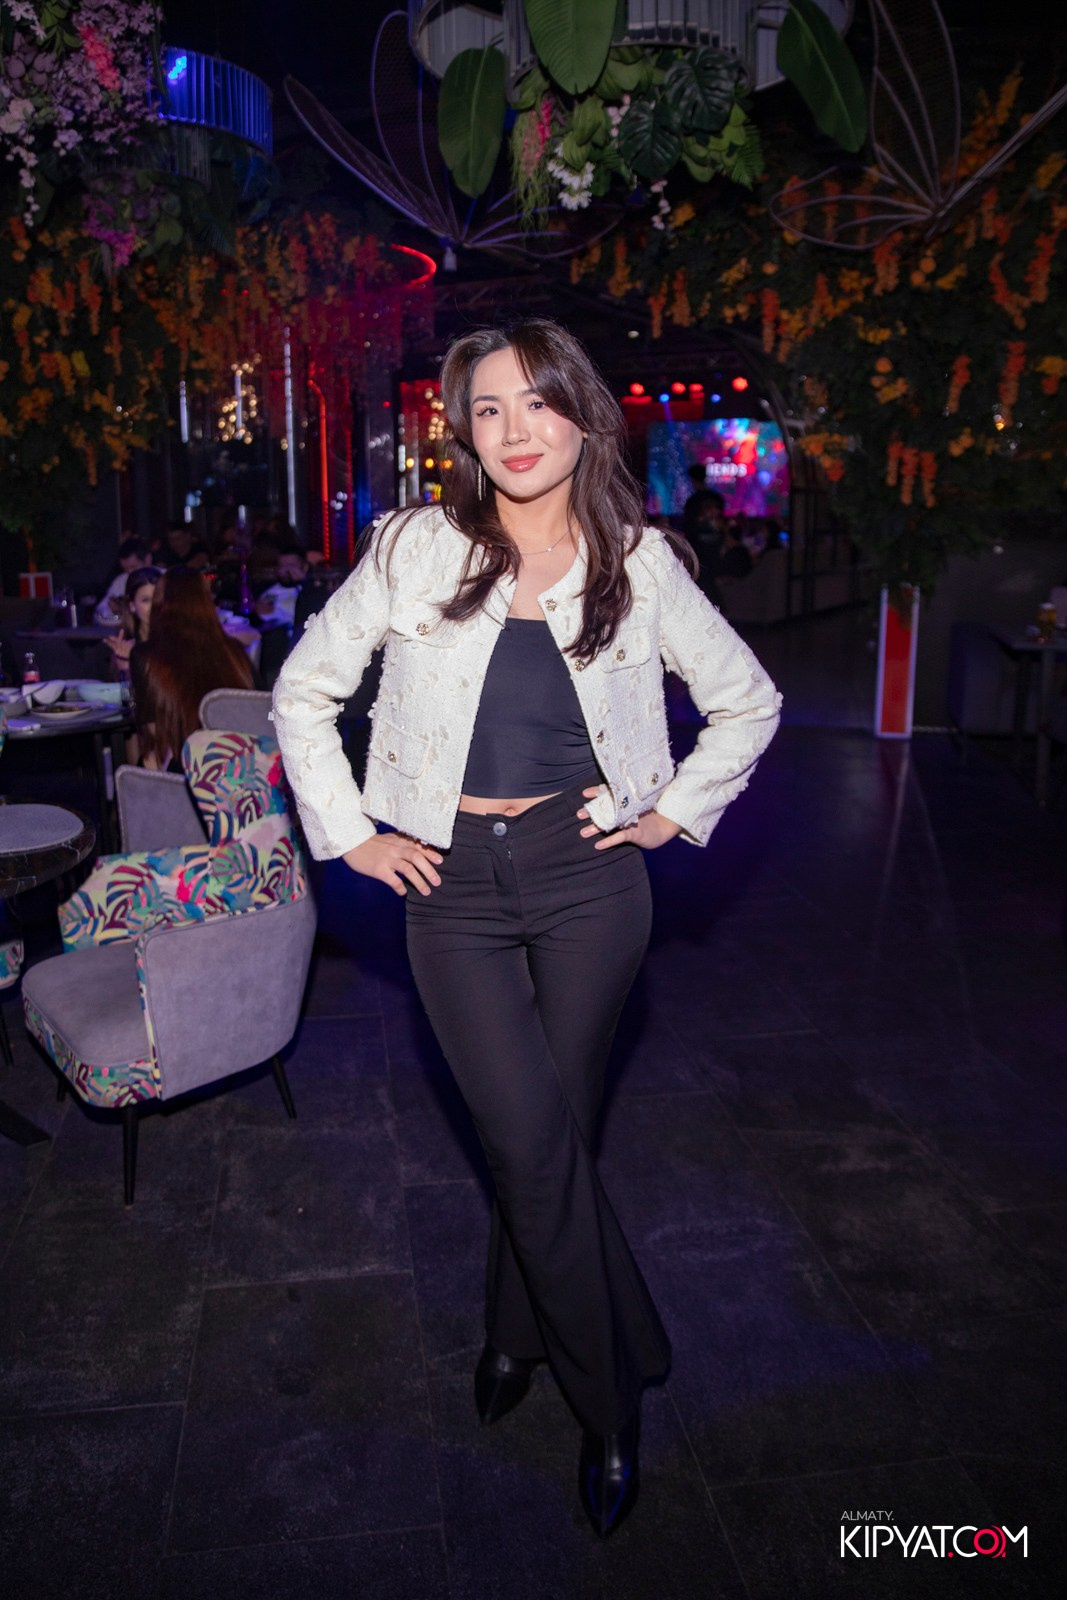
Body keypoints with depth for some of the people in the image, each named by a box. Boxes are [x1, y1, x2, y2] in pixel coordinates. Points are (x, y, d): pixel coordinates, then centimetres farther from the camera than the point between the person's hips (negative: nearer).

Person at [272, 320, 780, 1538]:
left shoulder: (637, 563, 1)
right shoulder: (417, 549, 0)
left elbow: (748, 701, 13)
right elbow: (304, 690, 7)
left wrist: (675, 811, 5)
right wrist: (350, 833, 2)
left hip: (586, 876, 1)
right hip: (453, 885, 0)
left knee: (547, 1134, 6)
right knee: (536, 1142, -4)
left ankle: (516, 1334, 34)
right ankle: (613, 1399, 19)